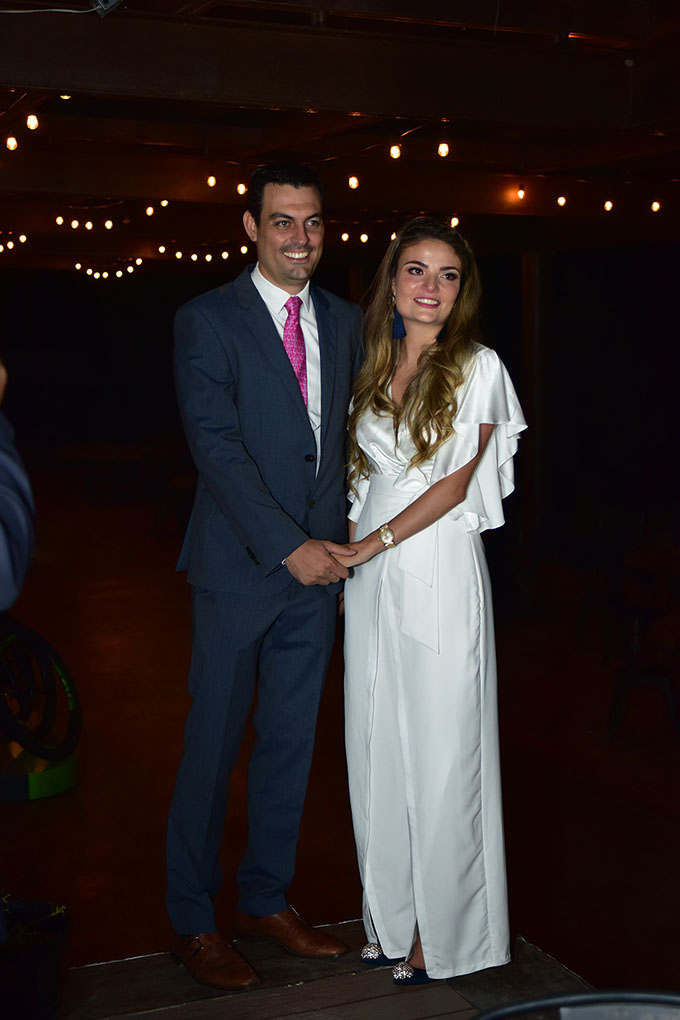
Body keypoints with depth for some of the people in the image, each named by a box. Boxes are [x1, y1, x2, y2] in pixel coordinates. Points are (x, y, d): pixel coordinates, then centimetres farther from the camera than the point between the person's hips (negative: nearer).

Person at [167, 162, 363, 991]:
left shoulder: (344, 322, 10)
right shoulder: (207, 321, -7)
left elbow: (348, 434, 14)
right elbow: (216, 447, -15)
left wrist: (341, 542, 6)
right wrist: (289, 547, -19)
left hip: (316, 564, 5)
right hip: (239, 566, -5)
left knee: (291, 740, 13)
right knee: (213, 744, 4)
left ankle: (266, 899, 29)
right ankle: (192, 923, 19)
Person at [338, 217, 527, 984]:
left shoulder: (478, 368, -4)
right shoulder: (374, 371, 11)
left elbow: (458, 481, -10)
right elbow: (362, 478, 14)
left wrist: (372, 543, -12)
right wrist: (348, 561, 5)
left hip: (438, 571, -5)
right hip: (370, 577, 5)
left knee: (440, 750, 1)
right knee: (377, 746, 10)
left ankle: (438, 930, 15)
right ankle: (392, 915, 24)